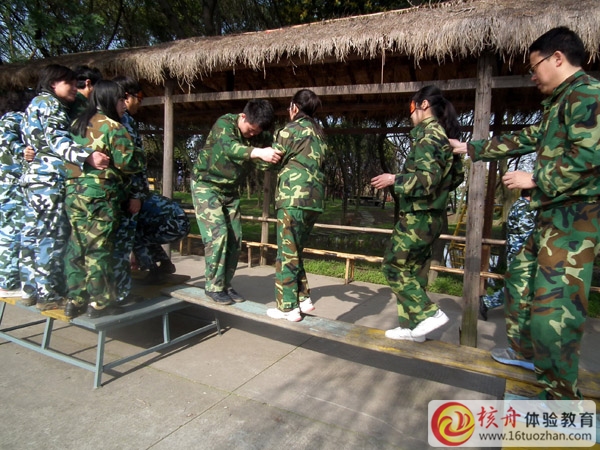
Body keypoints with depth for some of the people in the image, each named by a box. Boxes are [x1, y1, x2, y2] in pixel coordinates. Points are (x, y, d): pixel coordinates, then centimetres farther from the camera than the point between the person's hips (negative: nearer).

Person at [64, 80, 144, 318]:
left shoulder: (77, 123, 16)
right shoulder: (113, 127, -8)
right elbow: (128, 162, -13)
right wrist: (138, 157, 6)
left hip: (73, 190, 8)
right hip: (100, 193, -7)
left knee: (77, 246, 13)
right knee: (99, 248, -1)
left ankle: (75, 300, 21)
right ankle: (100, 302, 8)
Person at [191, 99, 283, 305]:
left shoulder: (257, 133, -2)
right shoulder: (224, 123, -20)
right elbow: (230, 147, -40)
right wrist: (259, 153, -57)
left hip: (230, 191, 6)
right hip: (206, 186, -6)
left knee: (235, 238, 2)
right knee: (218, 234, -14)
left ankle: (225, 284, 14)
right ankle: (213, 286, -2)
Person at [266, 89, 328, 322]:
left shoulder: (292, 129, -3)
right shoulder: (319, 132, 19)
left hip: (294, 196, -7)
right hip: (315, 198, 8)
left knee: (287, 252, 0)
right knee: (295, 250, 17)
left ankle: (288, 307, 7)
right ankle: (303, 298, 19)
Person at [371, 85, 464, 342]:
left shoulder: (427, 135, -14)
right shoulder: (444, 135, 15)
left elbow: (427, 178, -24)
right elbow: (457, 176, 21)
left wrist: (394, 180, -17)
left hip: (418, 217, -10)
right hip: (432, 216, 10)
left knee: (394, 265, 0)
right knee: (415, 270, 12)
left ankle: (429, 313, 1)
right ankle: (412, 326, 19)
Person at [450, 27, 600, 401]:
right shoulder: (561, 103, 20)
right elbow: (523, 140, 27)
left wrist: (535, 180, -14)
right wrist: (470, 149, 31)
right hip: (554, 216, 11)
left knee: (554, 304, -10)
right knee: (521, 278, 19)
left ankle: (563, 395, 2)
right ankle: (525, 349, 36)